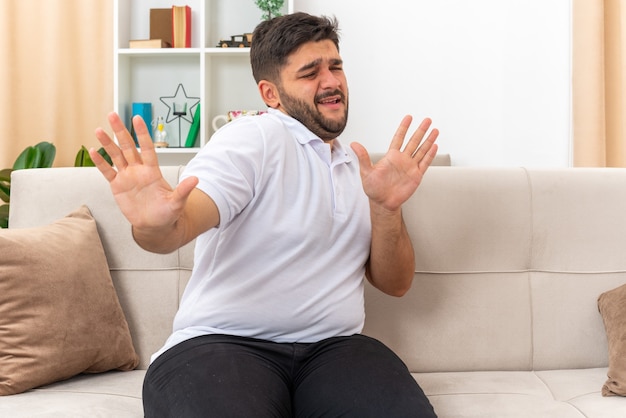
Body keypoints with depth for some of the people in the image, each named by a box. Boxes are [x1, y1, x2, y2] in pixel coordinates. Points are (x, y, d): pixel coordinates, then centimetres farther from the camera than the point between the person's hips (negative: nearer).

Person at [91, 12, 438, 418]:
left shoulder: (359, 168, 17)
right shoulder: (255, 139, -2)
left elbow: (395, 283, 13)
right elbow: (188, 218, -18)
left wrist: (386, 208, -6)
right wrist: (156, 225, -42)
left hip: (333, 348, 4)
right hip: (221, 344, -4)